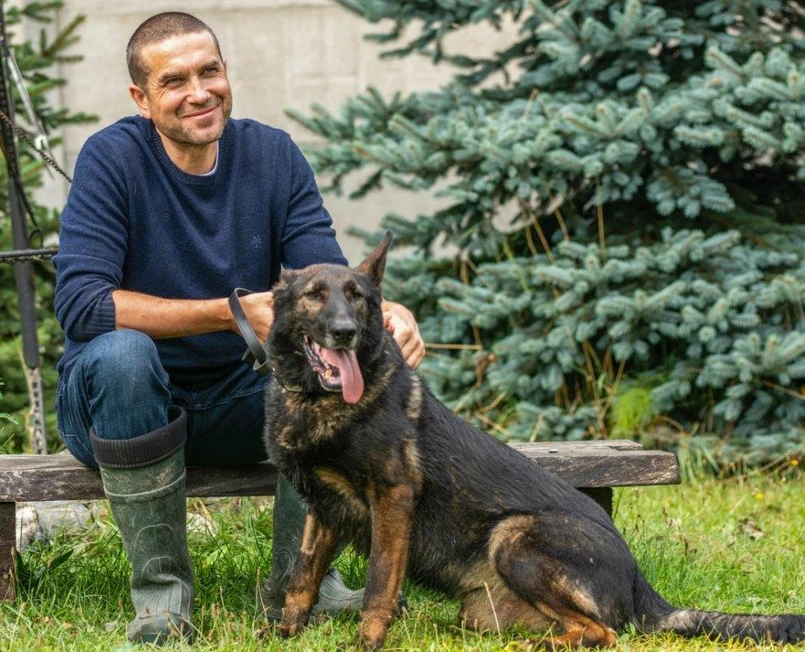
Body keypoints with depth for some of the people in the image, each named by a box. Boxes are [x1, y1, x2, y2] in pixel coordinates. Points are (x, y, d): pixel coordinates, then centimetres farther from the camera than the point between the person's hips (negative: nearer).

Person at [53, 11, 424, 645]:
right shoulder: (112, 158, -14)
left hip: (236, 403, 4)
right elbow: (80, 304, -25)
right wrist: (232, 312, -31)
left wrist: (382, 312, -34)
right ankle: (160, 588, -21)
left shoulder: (273, 155, -2)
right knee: (123, 352, -36)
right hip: (120, 403, -3)